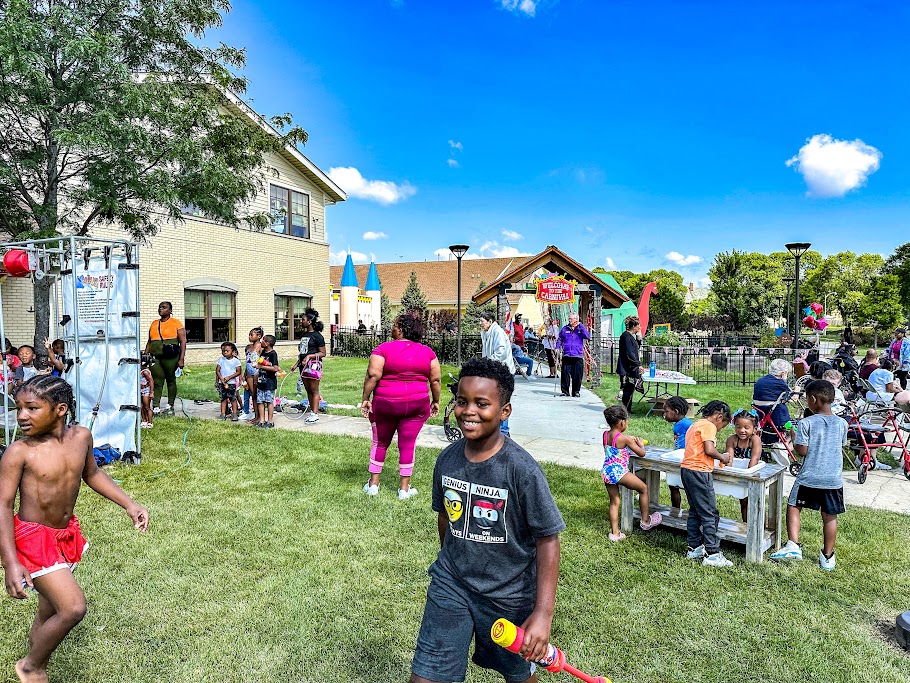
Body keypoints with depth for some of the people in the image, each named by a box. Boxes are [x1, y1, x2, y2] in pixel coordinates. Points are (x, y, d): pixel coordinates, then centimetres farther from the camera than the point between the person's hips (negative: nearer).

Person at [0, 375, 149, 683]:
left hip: (65, 535, 5)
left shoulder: (81, 436, -5)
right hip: (33, 539, -5)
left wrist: (129, 504, 9)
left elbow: (91, 473, 12)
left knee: (50, 611, 18)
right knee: (73, 607, -11)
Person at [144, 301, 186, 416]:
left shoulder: (176, 323, 1)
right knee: (157, 382, -1)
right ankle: (156, 407, -1)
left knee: (171, 381, 6)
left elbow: (183, 342, -4)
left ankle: (170, 406, 15)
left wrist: (181, 359, -11)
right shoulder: (154, 324, 17)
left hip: (170, 358, -4)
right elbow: (149, 342, 21)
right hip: (155, 357, 4)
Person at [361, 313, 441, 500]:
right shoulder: (427, 352, 2)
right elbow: (436, 380, 2)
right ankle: (404, 488, 14)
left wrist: (365, 399, -7)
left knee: (380, 442, 15)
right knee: (408, 444, 9)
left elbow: (373, 375, -14)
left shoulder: (383, 349, -6)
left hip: (384, 403, -1)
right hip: (417, 405, 1)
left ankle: (373, 483, 24)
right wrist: (435, 401, 12)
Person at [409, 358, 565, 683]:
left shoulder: (522, 469, -23)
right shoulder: (447, 459, -8)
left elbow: (548, 539, -17)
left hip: (509, 594, -3)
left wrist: (543, 612, -19)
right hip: (450, 584, 3)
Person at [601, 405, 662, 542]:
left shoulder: (605, 435, 4)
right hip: (619, 473, -7)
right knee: (643, 489, 15)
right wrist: (641, 444, 15)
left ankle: (614, 532, 19)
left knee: (614, 502, 17)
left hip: (606, 472, 7)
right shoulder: (625, 438, -15)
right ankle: (645, 521, 26)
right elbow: (641, 454, -5)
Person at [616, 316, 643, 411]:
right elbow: (629, 354, -20)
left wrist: (638, 337, 12)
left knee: (630, 389, 13)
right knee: (628, 390, -6)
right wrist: (638, 364, -17)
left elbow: (636, 349, 25)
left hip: (631, 368, 10)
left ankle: (628, 410, 19)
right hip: (627, 369, -10)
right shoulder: (626, 336, -16)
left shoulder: (631, 336, 15)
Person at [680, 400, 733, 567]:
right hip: (699, 472, -10)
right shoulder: (709, 426, -9)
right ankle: (712, 554, 0)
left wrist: (720, 456, 14)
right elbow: (709, 449, -20)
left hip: (686, 469, 10)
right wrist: (722, 457, -3)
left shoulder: (694, 425, 20)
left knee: (695, 512, 16)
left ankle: (695, 548, 22)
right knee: (710, 514, -3)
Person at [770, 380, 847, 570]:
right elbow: (842, 449, 11)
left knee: (793, 506, 14)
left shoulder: (806, 423, -14)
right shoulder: (842, 424, 0)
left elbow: (802, 451, -13)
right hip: (834, 479, 4)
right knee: (829, 516, 12)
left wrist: (794, 439, 4)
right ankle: (828, 557, 22)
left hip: (808, 477, -3)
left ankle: (793, 545, 4)